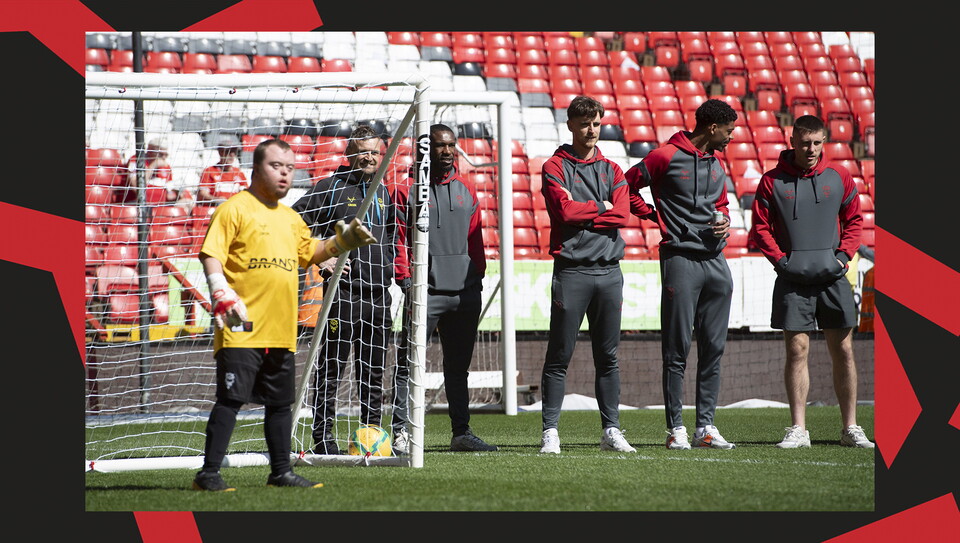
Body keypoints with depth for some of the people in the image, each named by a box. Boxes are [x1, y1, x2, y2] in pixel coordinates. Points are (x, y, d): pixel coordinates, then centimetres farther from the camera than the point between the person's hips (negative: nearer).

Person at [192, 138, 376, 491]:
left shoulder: (290, 218, 19)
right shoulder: (234, 209, -5)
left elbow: (309, 253, 32)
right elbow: (211, 255, -12)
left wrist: (343, 242, 17)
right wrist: (223, 295, -25)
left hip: (282, 331, 8)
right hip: (242, 329, -8)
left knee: (281, 402, 13)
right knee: (231, 399, -10)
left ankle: (281, 472, 22)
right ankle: (209, 473, -7)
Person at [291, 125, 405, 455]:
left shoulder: (384, 193, 16)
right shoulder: (331, 187, -2)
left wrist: (390, 266, 16)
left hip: (379, 293, 6)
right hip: (342, 291, -6)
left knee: (374, 370, 10)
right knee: (332, 367, -6)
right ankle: (323, 437, -3)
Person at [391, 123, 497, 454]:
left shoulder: (467, 190, 15)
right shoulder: (410, 189, 1)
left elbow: (475, 239, 17)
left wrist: (477, 280, 10)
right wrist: (407, 283, -10)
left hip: (465, 292, 5)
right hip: (427, 291, -5)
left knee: (458, 366, 10)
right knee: (408, 364, -8)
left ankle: (461, 432, 15)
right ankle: (400, 432, -6)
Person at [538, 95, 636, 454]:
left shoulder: (612, 170, 16)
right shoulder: (555, 167, 3)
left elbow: (622, 215, 0)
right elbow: (564, 210, -12)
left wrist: (580, 214, -6)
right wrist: (600, 207, 0)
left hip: (609, 270, 4)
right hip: (572, 270, -4)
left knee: (608, 357, 6)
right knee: (559, 356, -4)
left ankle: (611, 431, 10)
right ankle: (550, 431, -2)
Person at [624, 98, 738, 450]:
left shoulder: (716, 161, 17)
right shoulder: (666, 156, -5)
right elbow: (626, 185, 0)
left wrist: (724, 221, 7)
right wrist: (652, 215, -1)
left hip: (715, 259, 7)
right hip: (680, 259, -7)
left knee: (714, 348, 6)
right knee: (677, 349, -4)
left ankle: (706, 426, 10)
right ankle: (676, 428, 0)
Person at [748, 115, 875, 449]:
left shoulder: (839, 177, 7)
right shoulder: (773, 181, 2)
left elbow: (854, 220, 14)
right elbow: (760, 227, 4)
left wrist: (844, 254, 0)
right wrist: (779, 259, -7)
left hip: (833, 278, 2)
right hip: (793, 280, -2)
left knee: (843, 351, 3)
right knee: (796, 350, -4)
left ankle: (850, 428, 10)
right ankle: (798, 429, -1)